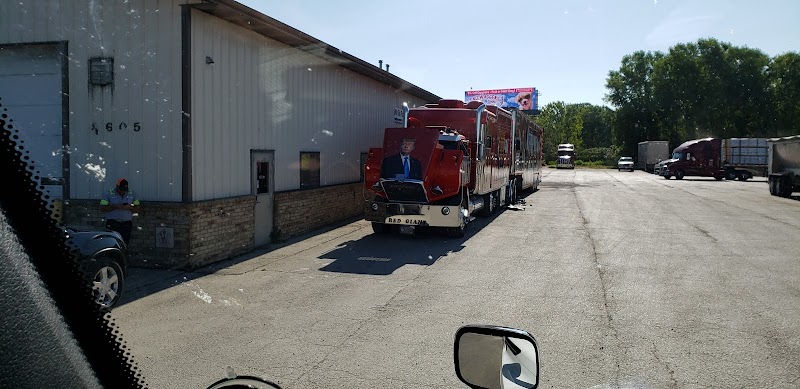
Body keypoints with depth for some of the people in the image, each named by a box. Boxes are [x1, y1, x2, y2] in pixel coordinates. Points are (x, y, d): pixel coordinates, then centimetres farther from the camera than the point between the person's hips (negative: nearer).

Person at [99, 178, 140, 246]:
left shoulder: (132, 194, 10)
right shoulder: (109, 194, 1)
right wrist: (115, 207, -16)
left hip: (126, 223, 2)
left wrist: (130, 207, -11)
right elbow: (102, 208, -3)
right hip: (112, 223, -2)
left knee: (125, 244, -1)